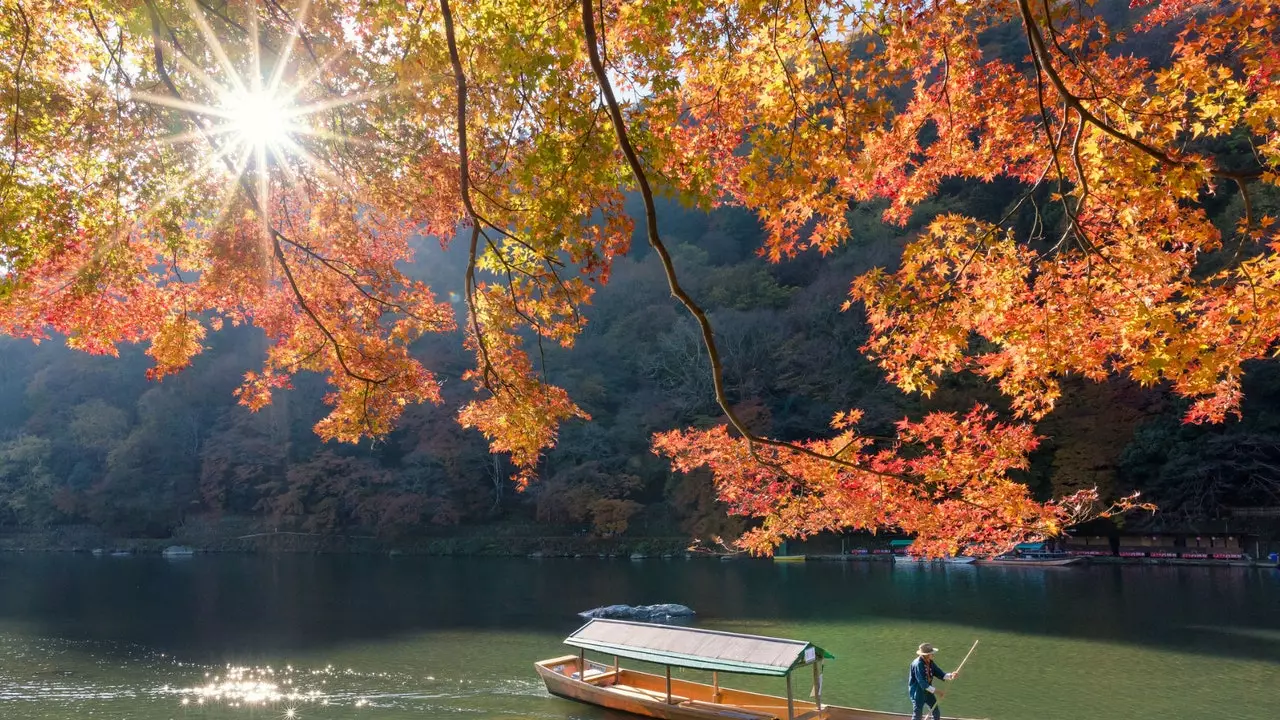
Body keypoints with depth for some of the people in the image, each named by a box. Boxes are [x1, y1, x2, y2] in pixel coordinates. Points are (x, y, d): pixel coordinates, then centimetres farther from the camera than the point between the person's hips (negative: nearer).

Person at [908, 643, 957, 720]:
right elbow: (922, 682, -28)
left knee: (937, 713, 14)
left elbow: (940, 674, -1)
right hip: (917, 691, -9)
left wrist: (950, 675, -20)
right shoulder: (918, 664, -25)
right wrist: (935, 690, -29)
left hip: (927, 690, 9)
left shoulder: (930, 663, 1)